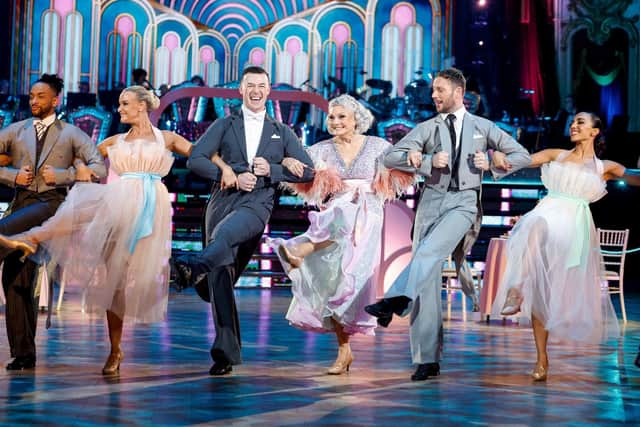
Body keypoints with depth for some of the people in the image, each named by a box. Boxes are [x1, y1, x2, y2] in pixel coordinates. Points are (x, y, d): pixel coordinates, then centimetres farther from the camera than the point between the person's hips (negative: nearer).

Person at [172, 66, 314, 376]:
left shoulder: (281, 132, 21)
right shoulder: (224, 126, 18)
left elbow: (307, 170, 13)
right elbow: (195, 159, 6)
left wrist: (272, 170, -2)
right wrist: (230, 176, -7)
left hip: (257, 203, -2)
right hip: (223, 200, 2)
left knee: (224, 233, -38)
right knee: (220, 275, -5)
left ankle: (194, 268, -67)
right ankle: (226, 351, -2)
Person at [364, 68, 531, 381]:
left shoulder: (482, 127, 11)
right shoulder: (427, 128, 12)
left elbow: (523, 156, 15)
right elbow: (390, 157, 2)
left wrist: (491, 163, -2)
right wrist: (428, 161, -11)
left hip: (463, 201, -2)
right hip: (432, 199, 2)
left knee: (428, 251, -31)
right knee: (428, 277, -5)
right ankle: (427, 360, -4)